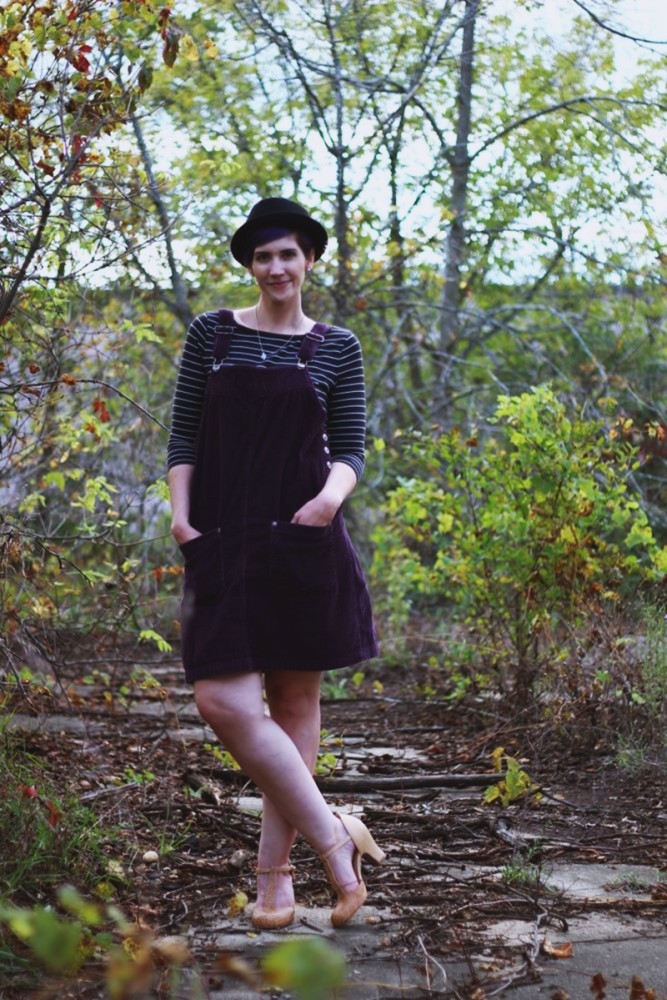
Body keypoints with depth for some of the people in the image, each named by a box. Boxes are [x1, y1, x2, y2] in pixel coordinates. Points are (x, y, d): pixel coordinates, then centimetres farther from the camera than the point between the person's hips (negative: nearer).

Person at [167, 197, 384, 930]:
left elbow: (350, 450, 7)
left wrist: (333, 493, -15)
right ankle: (333, 839, -2)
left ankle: (274, 869, 11)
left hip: (304, 540, 0)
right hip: (224, 540, 0)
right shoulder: (212, 334, 8)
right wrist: (180, 511, -6)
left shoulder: (336, 348, 8)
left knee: (295, 699, 3)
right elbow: (182, 437, 8)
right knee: (223, 700, -13)